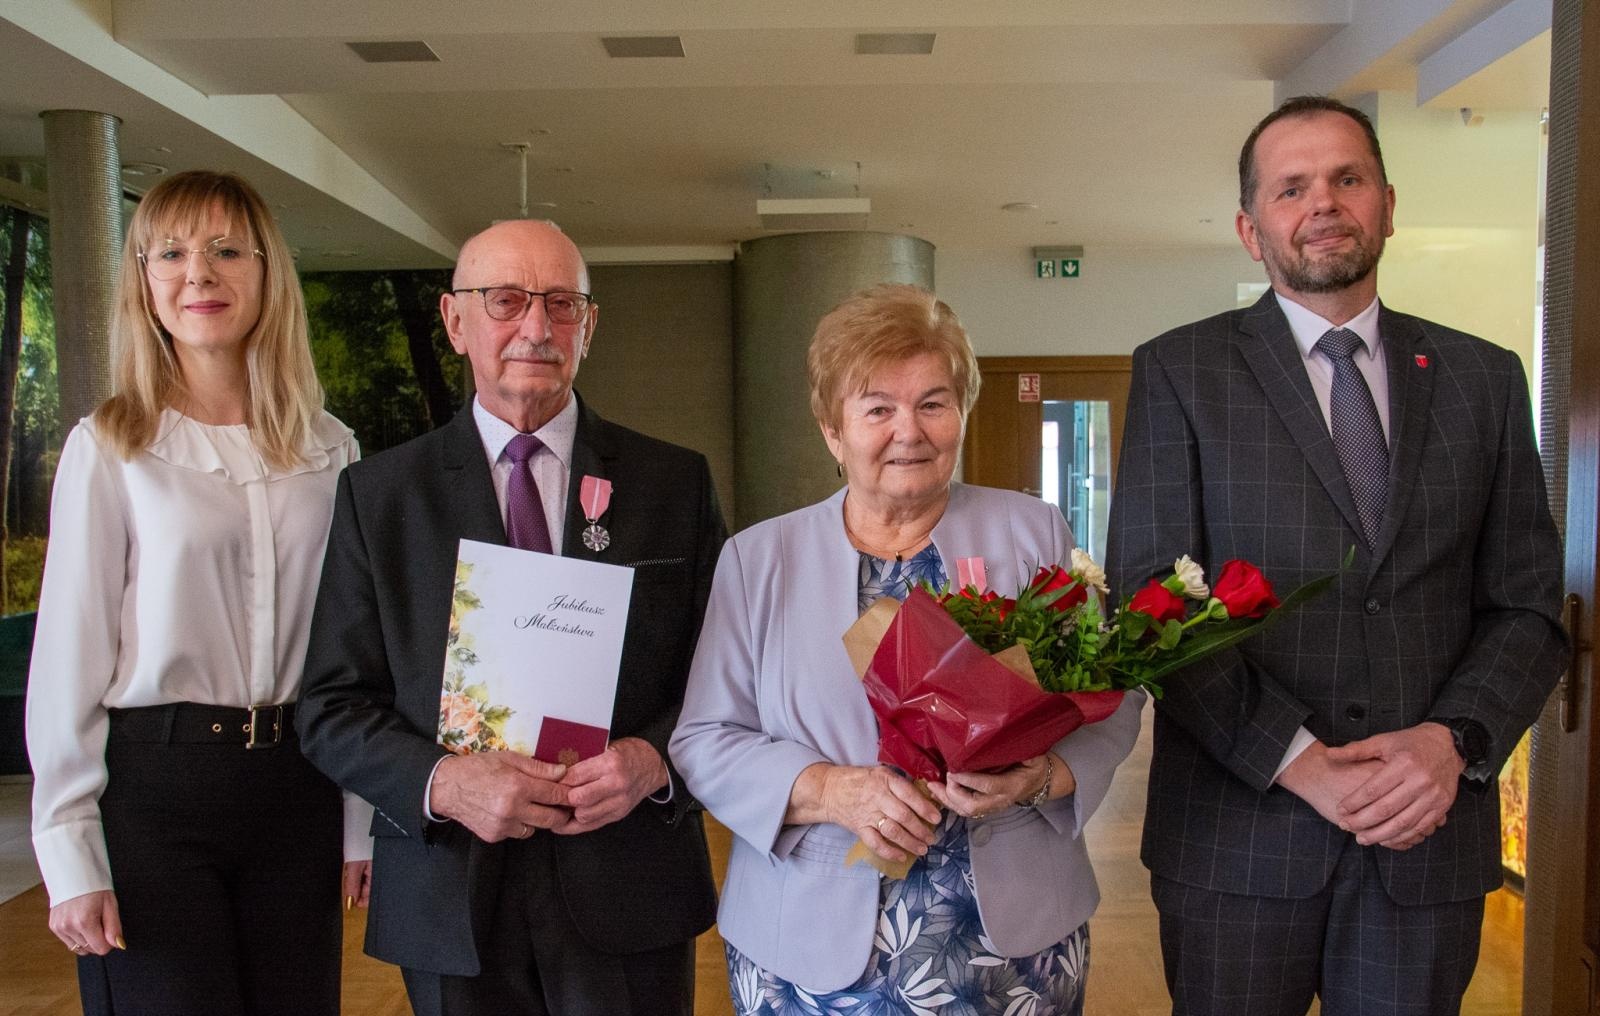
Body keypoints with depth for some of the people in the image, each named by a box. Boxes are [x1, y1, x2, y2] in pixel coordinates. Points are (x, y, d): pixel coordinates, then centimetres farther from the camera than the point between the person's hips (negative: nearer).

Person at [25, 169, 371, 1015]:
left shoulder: (329, 448, 4)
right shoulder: (109, 448, -3)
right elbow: (69, 658, -3)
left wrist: (361, 822, 7)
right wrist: (70, 857, -4)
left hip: (296, 785, 3)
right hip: (153, 786, -3)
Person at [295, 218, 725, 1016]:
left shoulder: (675, 482, 1)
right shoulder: (378, 493, 1)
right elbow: (332, 708, -1)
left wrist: (656, 758, -17)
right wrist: (441, 783, -17)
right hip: (451, 905, 1)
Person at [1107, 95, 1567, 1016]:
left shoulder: (1483, 378, 7)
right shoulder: (1179, 371, -2)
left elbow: (1528, 604, 6)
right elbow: (1147, 600, -9)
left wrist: (1456, 740, -12)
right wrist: (1299, 760, -15)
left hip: (1429, 835, 3)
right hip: (1238, 832, -2)